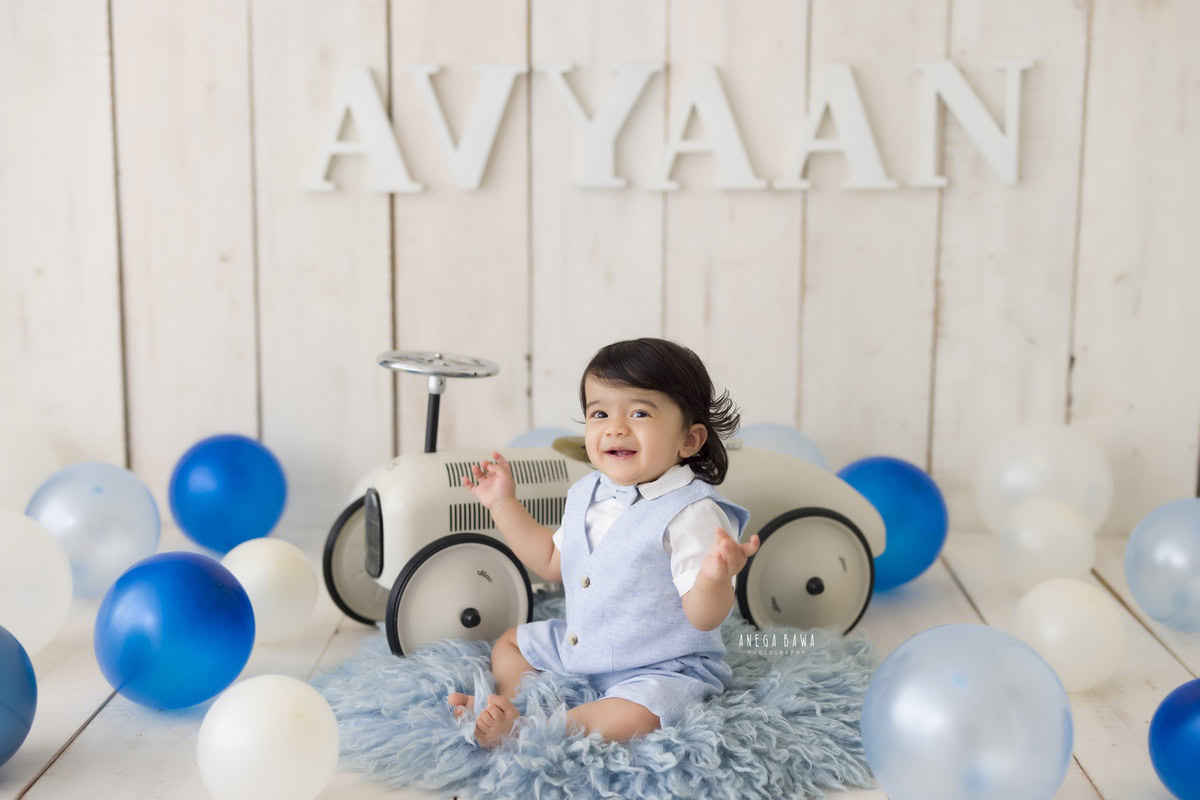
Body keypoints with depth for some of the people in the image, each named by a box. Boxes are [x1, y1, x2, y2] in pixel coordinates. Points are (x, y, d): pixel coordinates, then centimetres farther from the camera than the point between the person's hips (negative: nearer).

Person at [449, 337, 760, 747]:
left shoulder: (691, 512, -23)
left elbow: (703, 617, -26)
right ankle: (510, 704, -11)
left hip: (659, 670, -8)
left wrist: (715, 577, -49)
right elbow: (553, 561, 18)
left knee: (632, 718, -36)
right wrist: (503, 503, 14)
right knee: (509, 643, 15)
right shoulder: (588, 493, 2)